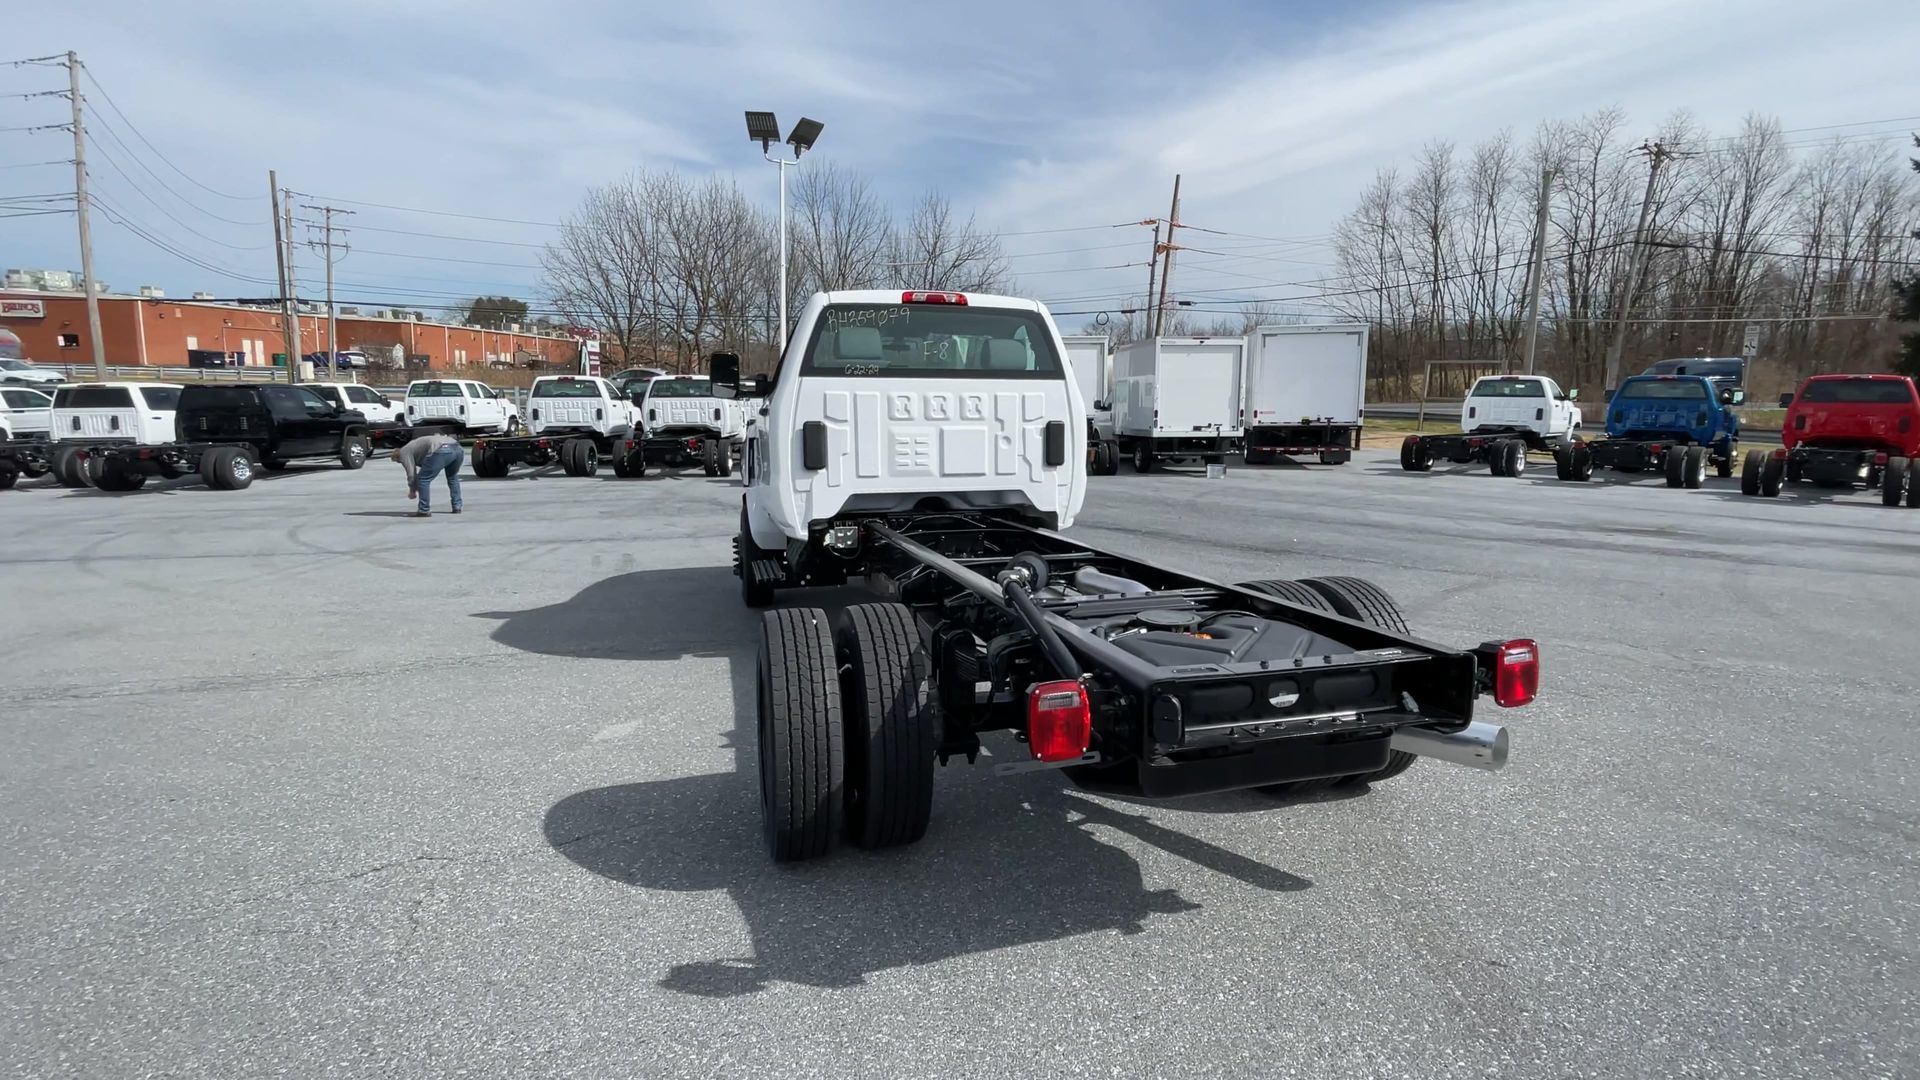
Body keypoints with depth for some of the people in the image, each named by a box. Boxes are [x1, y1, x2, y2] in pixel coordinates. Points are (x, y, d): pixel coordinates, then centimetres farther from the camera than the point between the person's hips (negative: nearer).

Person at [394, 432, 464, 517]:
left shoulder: (404, 452, 14)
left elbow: (411, 474, 7)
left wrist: (412, 491, 21)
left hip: (441, 451, -9)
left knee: (423, 479, 4)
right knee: (452, 477, 30)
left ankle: (424, 510, 7)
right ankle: (457, 507, 31)